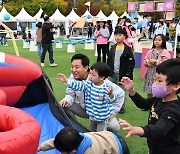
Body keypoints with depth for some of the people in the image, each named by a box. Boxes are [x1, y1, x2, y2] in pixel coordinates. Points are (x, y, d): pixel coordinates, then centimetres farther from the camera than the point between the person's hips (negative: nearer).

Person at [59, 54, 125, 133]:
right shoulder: (73, 78, -15)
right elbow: (70, 94, -2)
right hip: (84, 109, 4)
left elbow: (120, 93, -20)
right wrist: (66, 100, -27)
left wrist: (112, 112, -15)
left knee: (114, 127, -27)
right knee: (64, 106, -19)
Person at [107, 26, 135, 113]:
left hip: (122, 74, -4)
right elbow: (109, 61, 12)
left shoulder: (127, 49, -8)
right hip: (113, 73, 5)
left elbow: (131, 62, -8)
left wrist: (128, 74, -11)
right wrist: (108, 71, 7)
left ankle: (121, 106, 18)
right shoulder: (112, 48, 6)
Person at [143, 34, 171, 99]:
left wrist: (156, 61, -16)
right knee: (149, 92, 12)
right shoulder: (150, 51, 8)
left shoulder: (165, 52, -6)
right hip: (150, 74, 5)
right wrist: (148, 62, -8)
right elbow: (145, 61, 13)